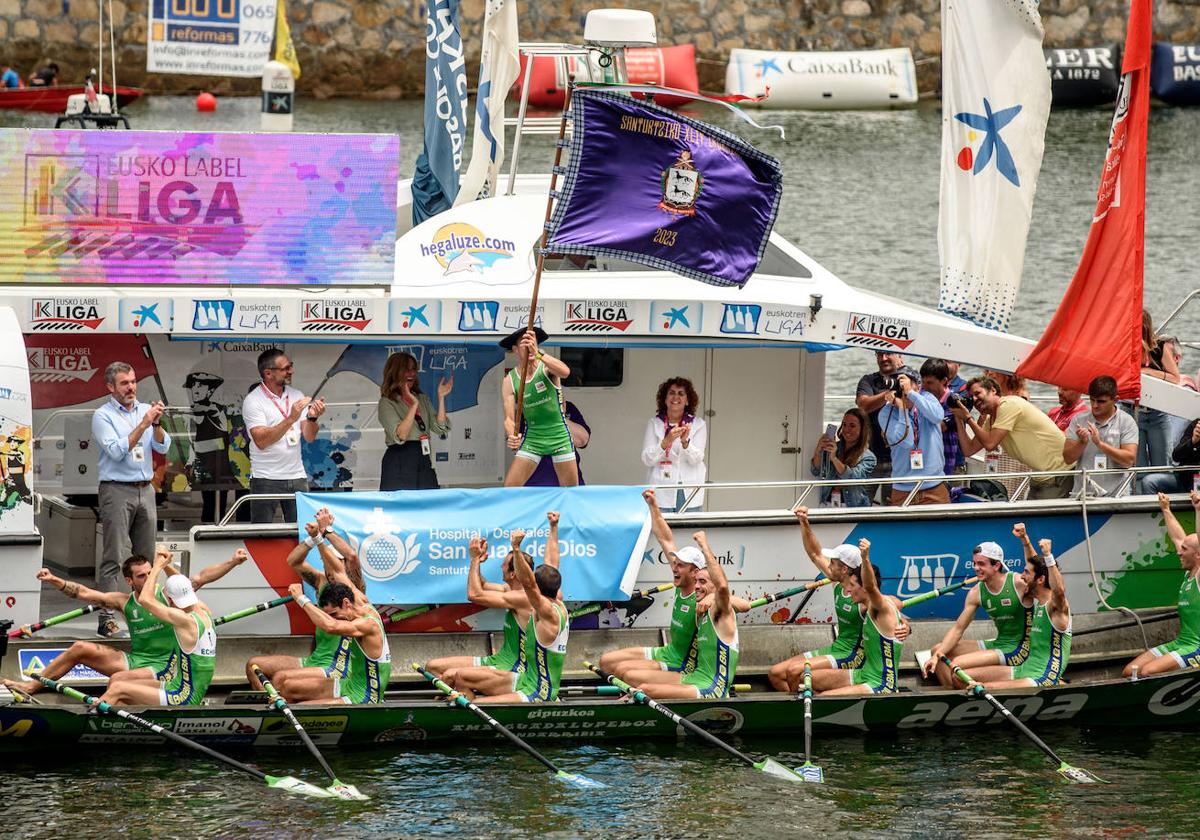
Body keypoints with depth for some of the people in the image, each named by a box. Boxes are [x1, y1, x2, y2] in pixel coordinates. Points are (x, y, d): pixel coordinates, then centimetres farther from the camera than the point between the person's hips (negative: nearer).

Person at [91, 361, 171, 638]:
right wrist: (143, 425, -18)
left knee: (146, 558, 6)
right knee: (114, 557, -10)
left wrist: (157, 424, -13)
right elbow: (117, 451, -15)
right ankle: (107, 617, -12)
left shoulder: (145, 410, 12)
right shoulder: (103, 416, -3)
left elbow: (163, 447, 4)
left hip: (145, 490, 5)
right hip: (117, 490, -5)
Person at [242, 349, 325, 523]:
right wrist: (291, 419, -23)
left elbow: (309, 437, 7)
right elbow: (261, 441, -17)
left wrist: (312, 418, -14)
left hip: (297, 476, 5)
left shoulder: (296, 396, 10)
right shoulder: (253, 401, -6)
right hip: (266, 480, -4)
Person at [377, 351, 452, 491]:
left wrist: (441, 398, -3)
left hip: (424, 462, 5)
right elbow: (400, 436, -15)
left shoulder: (423, 399, 16)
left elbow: (440, 428, 3)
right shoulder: (387, 403, -1)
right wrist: (413, 406, -23)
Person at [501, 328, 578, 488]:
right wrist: (511, 436, -30)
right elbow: (509, 418, -7)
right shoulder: (509, 381, -4)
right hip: (532, 437, 1)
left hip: (559, 437, -1)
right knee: (509, 488, -9)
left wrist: (538, 354, -47)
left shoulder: (546, 368, -9)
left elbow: (565, 372, -34)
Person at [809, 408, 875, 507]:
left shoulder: (868, 457, 2)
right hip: (828, 506, 3)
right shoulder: (834, 448, 13)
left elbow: (853, 478, -14)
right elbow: (816, 472, 4)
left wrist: (834, 458, -26)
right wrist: (818, 451, -15)